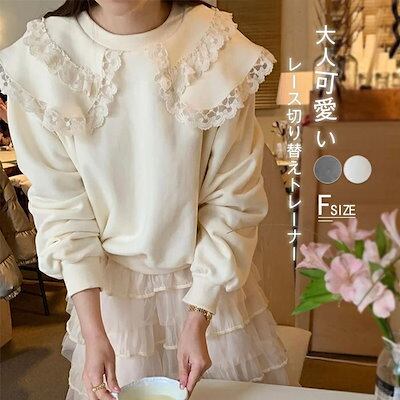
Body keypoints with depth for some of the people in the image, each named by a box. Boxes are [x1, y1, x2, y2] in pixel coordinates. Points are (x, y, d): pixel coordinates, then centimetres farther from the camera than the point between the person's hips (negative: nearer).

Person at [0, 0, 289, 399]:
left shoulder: (221, 52, -19)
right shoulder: (40, 61, -16)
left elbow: (232, 199, -13)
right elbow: (62, 209, -12)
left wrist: (197, 321, -13)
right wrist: (94, 334, -16)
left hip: (211, 279, 1)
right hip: (108, 285, 0)